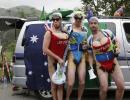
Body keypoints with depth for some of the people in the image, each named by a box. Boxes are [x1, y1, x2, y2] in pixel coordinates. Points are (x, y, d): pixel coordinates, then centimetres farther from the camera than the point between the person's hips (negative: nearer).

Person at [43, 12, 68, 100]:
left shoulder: (65, 34, 12)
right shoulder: (49, 33, -6)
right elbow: (45, 49, -15)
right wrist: (58, 58, -17)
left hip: (62, 62, 5)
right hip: (53, 61, -5)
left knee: (60, 85, 7)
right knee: (54, 84, 3)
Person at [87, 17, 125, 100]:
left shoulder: (107, 32, 0)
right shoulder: (89, 40, 2)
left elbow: (116, 41, 12)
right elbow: (91, 55, 10)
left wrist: (118, 49, -9)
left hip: (114, 63, 1)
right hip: (101, 66, -1)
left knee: (121, 86, -4)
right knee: (104, 88, -13)